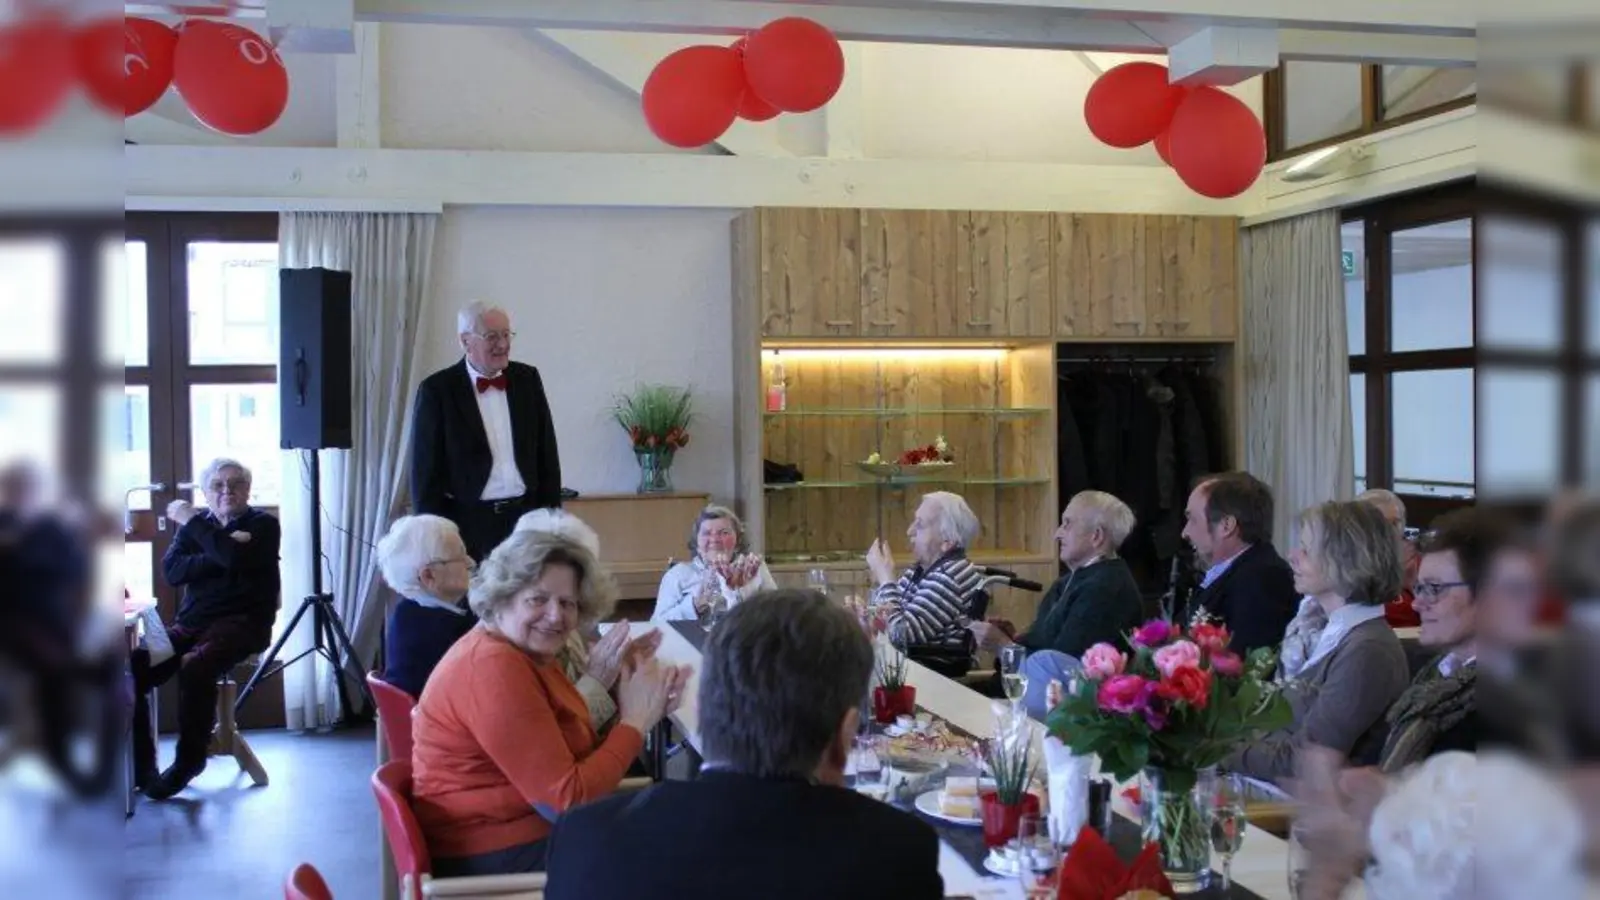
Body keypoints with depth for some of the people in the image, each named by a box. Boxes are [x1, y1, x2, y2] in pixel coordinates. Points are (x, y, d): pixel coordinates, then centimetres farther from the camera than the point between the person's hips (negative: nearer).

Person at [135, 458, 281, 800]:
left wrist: (192, 521, -9)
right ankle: (140, 765, -13)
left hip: (243, 623, -5)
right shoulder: (196, 523, 18)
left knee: (194, 667, -35)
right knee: (133, 667, -22)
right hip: (192, 622, 5)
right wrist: (222, 553, -12)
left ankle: (188, 760, -17)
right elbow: (171, 570, 1)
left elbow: (237, 558, -18)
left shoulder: (263, 524, 4)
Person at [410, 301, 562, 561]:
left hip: (526, 515, 3)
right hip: (467, 522, -3)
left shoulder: (527, 379, 7)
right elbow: (425, 469, -3)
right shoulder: (437, 389, -4)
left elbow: (546, 454, 11)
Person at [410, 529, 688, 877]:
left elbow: (579, 751, 5)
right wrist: (635, 721, -15)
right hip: (498, 855, -9)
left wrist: (644, 711, -8)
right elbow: (568, 799, -23)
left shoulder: (529, 653, 8)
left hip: (533, 827, 9)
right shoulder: (494, 668, -22)